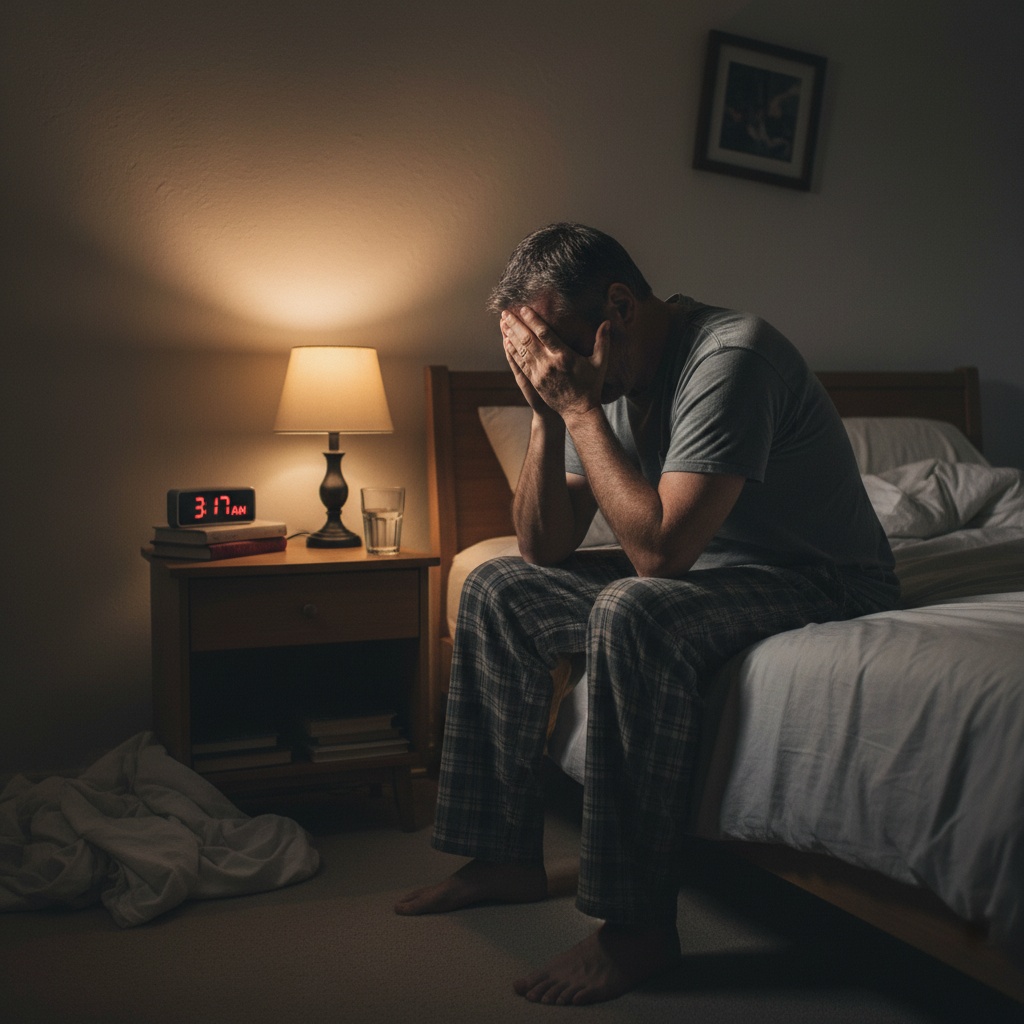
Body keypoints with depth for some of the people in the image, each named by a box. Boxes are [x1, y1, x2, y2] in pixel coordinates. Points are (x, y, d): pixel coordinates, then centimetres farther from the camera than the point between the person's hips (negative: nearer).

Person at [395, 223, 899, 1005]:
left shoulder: (731, 356, -25)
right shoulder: (606, 377, 1)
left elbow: (659, 547, -33)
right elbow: (547, 547, 0)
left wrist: (578, 407, -27)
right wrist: (548, 413, -13)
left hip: (823, 583, -9)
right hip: (705, 567, 9)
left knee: (633, 614, -36)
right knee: (498, 591, 3)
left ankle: (641, 925, -24)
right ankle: (509, 855, 8)